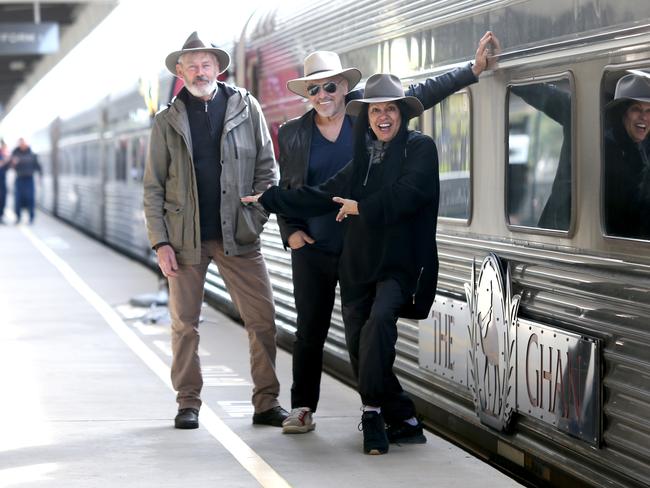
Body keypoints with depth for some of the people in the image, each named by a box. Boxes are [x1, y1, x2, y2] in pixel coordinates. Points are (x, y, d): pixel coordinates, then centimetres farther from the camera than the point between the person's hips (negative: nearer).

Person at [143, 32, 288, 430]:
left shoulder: (246, 108, 6)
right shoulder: (168, 122, 6)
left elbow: (267, 168, 7)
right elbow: (153, 188, 5)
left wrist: (256, 217, -5)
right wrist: (161, 242, -4)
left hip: (238, 235, 0)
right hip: (186, 237, 0)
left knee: (263, 319, -3)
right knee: (185, 324, 5)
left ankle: (267, 402, 5)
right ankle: (188, 404, 16)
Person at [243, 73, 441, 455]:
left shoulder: (420, 148, 0)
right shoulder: (364, 158, 18)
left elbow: (408, 193, -16)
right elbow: (322, 197, 22)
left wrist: (362, 207, -10)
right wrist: (269, 199, 23)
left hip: (398, 265, -6)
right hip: (358, 266, 7)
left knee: (378, 324, -29)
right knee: (359, 347, 3)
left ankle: (374, 413, -20)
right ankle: (403, 418, 16)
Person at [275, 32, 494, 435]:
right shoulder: (293, 134, 5)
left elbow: (422, 94, 1)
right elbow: (285, 189, 13)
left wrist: (473, 70, -4)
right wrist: (290, 231, 0)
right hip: (313, 249, 1)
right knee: (310, 330, 5)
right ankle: (302, 409, 13)